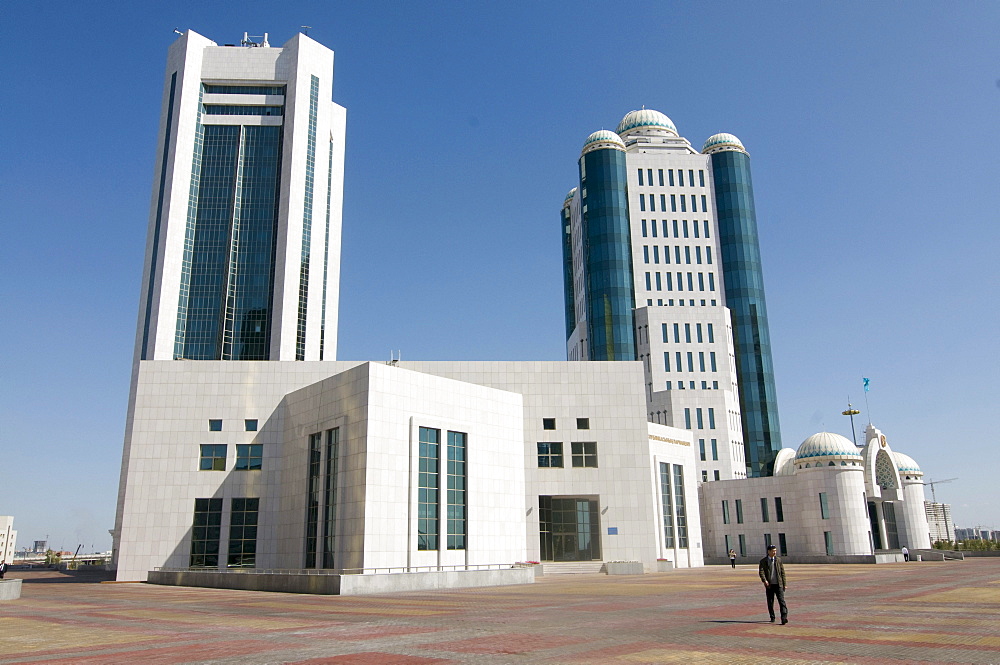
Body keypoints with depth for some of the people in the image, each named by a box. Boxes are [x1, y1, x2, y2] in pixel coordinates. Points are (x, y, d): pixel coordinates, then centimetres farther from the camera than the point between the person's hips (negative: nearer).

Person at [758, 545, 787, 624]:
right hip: (769, 585, 0)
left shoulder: (778, 559, 7)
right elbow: (761, 571, -10)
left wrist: (784, 584, 6)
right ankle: (772, 617, 21)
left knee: (781, 600, -11)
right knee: (770, 602, 7)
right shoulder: (763, 561, 2)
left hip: (778, 584, 0)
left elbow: (782, 572, 10)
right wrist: (764, 580, -26)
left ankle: (784, 618, -15)